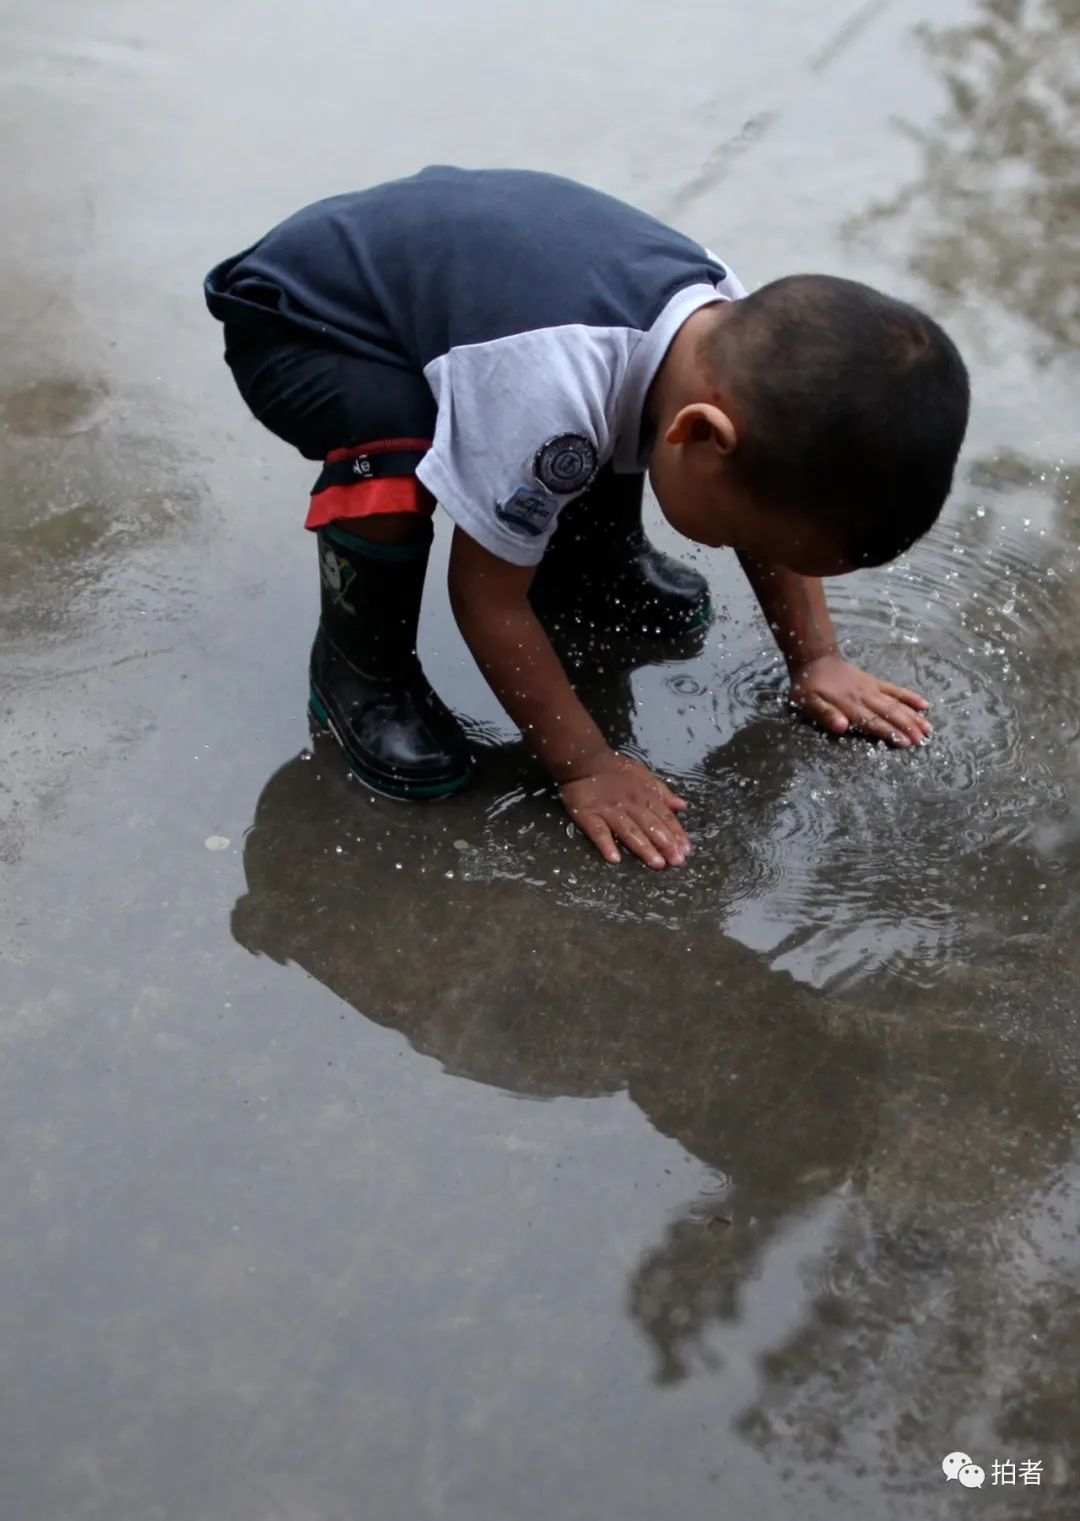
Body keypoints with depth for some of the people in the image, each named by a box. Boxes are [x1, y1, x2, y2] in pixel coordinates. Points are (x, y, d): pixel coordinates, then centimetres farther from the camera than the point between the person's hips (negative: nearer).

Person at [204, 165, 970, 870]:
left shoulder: (736, 341, -17)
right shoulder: (551, 391, -41)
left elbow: (780, 496, 1)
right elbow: (488, 597, -28)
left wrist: (817, 659, -2)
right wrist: (587, 766, -22)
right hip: (297, 322, -7)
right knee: (394, 474, -35)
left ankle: (585, 564, 21)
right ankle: (361, 664, -7)